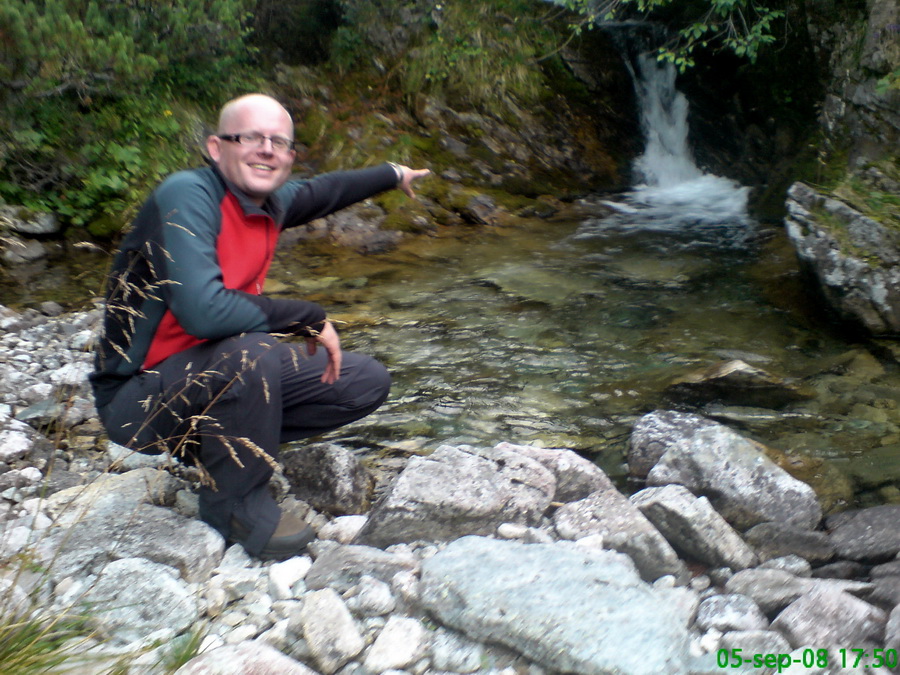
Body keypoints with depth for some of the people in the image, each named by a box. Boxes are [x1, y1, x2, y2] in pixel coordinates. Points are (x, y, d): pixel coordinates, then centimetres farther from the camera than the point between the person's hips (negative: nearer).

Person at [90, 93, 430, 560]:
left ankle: (222, 440, 9)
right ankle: (234, 503, -12)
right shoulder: (187, 195, -23)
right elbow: (202, 310, -37)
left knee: (367, 383, 6)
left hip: (220, 375, 8)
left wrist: (392, 175, 36)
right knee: (253, 352, -38)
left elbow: (323, 191, 22)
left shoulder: (273, 202, -1)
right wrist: (309, 319, -25)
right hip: (139, 399, -8)